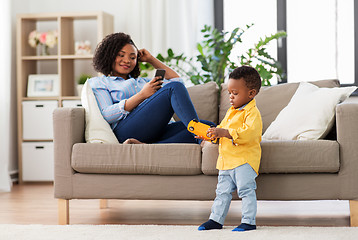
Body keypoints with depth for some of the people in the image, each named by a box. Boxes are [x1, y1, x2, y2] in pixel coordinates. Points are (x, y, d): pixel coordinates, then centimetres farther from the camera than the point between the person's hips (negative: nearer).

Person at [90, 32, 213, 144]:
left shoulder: (141, 81, 39)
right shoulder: (98, 82, 21)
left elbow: (176, 79, 37)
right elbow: (106, 115, 1)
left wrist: (151, 59, 34)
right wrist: (142, 95, -5)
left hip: (156, 134, 6)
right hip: (126, 129, -6)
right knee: (174, 88, -23)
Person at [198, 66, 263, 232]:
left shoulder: (252, 113, -13)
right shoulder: (231, 111, 17)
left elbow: (249, 132, -29)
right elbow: (223, 128, 27)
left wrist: (224, 132, -32)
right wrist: (209, 133, 7)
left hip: (244, 160, -9)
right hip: (226, 160, 9)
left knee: (246, 190, -8)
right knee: (223, 191, 13)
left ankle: (249, 221, -1)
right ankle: (216, 219, 20)